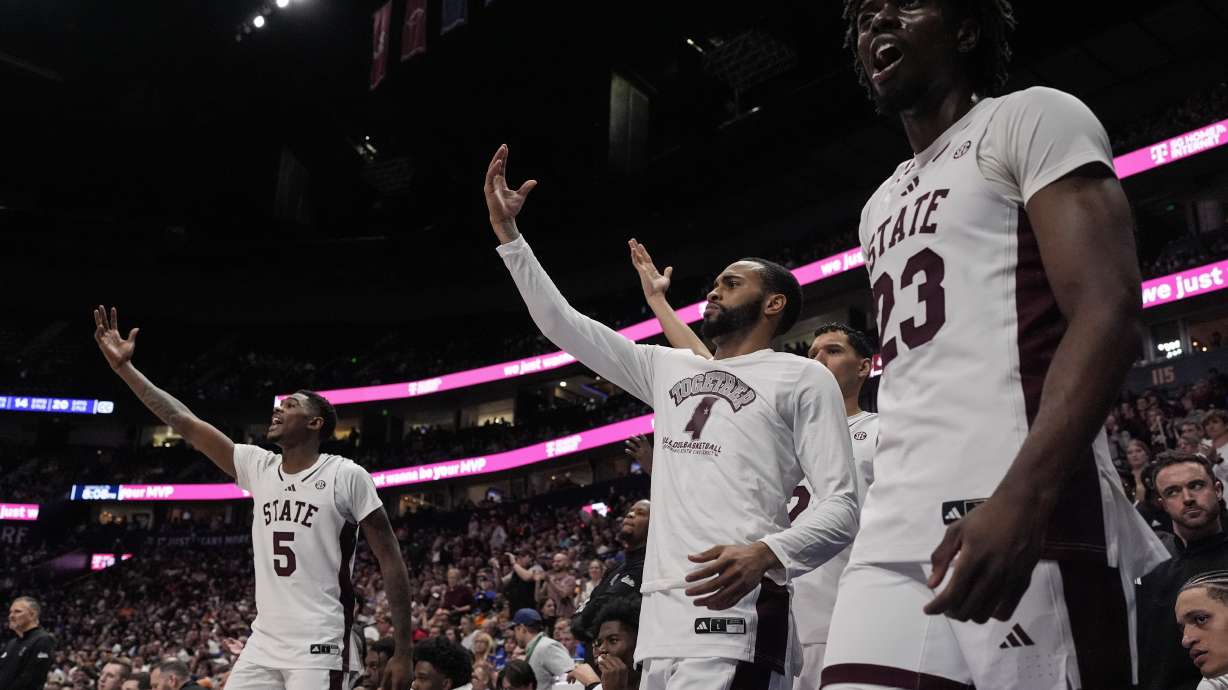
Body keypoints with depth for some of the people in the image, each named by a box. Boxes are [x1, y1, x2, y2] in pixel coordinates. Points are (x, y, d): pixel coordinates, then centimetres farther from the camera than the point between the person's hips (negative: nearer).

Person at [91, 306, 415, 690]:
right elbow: (186, 424, 8)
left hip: (319, 650, -6)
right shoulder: (258, 467, 9)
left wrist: (403, 652, -10)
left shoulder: (347, 476, -7)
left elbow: (390, 560, -7)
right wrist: (124, 368, 3)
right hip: (263, 646, 6)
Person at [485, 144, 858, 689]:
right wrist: (508, 232, 18)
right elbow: (564, 325, 22)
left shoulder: (803, 378, 4)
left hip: (732, 612, -6)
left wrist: (765, 555, -23)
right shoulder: (670, 369, 22)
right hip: (660, 617, 7)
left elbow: (841, 507, -4)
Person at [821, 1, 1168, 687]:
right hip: (894, 531, 7)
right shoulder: (881, 209, 25)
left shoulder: (1032, 119, 3)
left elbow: (1109, 315, -11)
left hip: (1032, 515, -6)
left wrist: (1020, 500, -24)